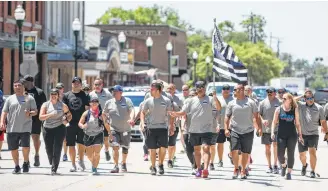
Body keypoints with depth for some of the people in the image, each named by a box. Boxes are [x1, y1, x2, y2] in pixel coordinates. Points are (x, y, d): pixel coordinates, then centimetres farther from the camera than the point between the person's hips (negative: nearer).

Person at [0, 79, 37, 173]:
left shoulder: (29, 98, 7)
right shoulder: (10, 99, 12)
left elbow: (35, 111, 6)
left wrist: (30, 113, -16)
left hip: (25, 128, -3)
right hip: (11, 128, 3)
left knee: (25, 146, -16)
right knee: (13, 148, 5)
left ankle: (26, 162, 9)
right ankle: (17, 166, 23)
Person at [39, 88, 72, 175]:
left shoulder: (62, 105, 5)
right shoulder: (45, 105, 5)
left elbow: (69, 115, 16)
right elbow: (40, 117, -6)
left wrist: (67, 121, -6)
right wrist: (50, 114, -20)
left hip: (59, 128, -2)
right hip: (47, 129, 2)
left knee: (57, 149, -10)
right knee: (49, 149, 6)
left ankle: (54, 169, -9)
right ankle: (52, 164, 32)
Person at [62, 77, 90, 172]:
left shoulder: (84, 95, 6)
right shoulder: (66, 95, 8)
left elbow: (87, 109, 6)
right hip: (70, 123, 1)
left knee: (82, 143, 2)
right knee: (71, 144, 2)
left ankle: (81, 160, 24)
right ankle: (73, 164, 9)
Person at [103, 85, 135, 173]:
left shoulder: (127, 101, -1)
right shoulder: (109, 102, 6)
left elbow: (132, 110, -13)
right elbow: (104, 113, 18)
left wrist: (131, 119, -31)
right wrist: (105, 121, 4)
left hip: (126, 129, 0)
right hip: (114, 129, 1)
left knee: (125, 148, 8)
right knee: (115, 147, -15)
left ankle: (123, 163, 32)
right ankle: (116, 166, -13)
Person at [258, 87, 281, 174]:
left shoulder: (279, 102, 1)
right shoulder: (263, 103, 5)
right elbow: (259, 114, 5)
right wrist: (262, 120, -12)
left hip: (276, 128, -2)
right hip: (265, 128, 2)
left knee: (275, 145, -12)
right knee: (267, 147, 8)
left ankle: (275, 165, -4)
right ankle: (269, 166, 18)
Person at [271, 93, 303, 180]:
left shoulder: (295, 110, 3)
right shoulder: (279, 109, 4)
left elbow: (297, 123, 7)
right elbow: (274, 122, 4)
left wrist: (300, 135, 4)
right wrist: (272, 132, -8)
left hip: (292, 135, 0)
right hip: (281, 135, 1)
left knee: (291, 154, -1)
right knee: (280, 154, -5)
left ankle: (289, 172, 9)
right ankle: (283, 165, 26)